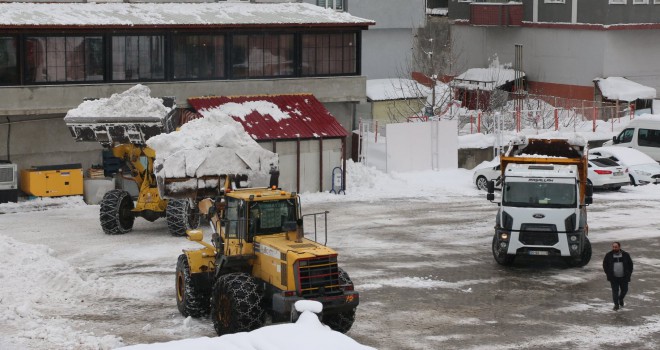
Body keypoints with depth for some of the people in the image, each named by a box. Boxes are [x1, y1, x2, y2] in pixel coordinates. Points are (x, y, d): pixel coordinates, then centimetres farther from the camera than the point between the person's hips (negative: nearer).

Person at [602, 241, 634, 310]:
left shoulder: (625, 255, 0)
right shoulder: (609, 255, 0)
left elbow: (630, 264, 9)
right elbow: (605, 265, 8)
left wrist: (629, 273, 1)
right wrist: (608, 273, -1)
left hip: (624, 277, 1)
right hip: (613, 278, -1)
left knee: (624, 290, 10)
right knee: (615, 291, -1)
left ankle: (620, 299, 39)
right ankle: (616, 304, 8)